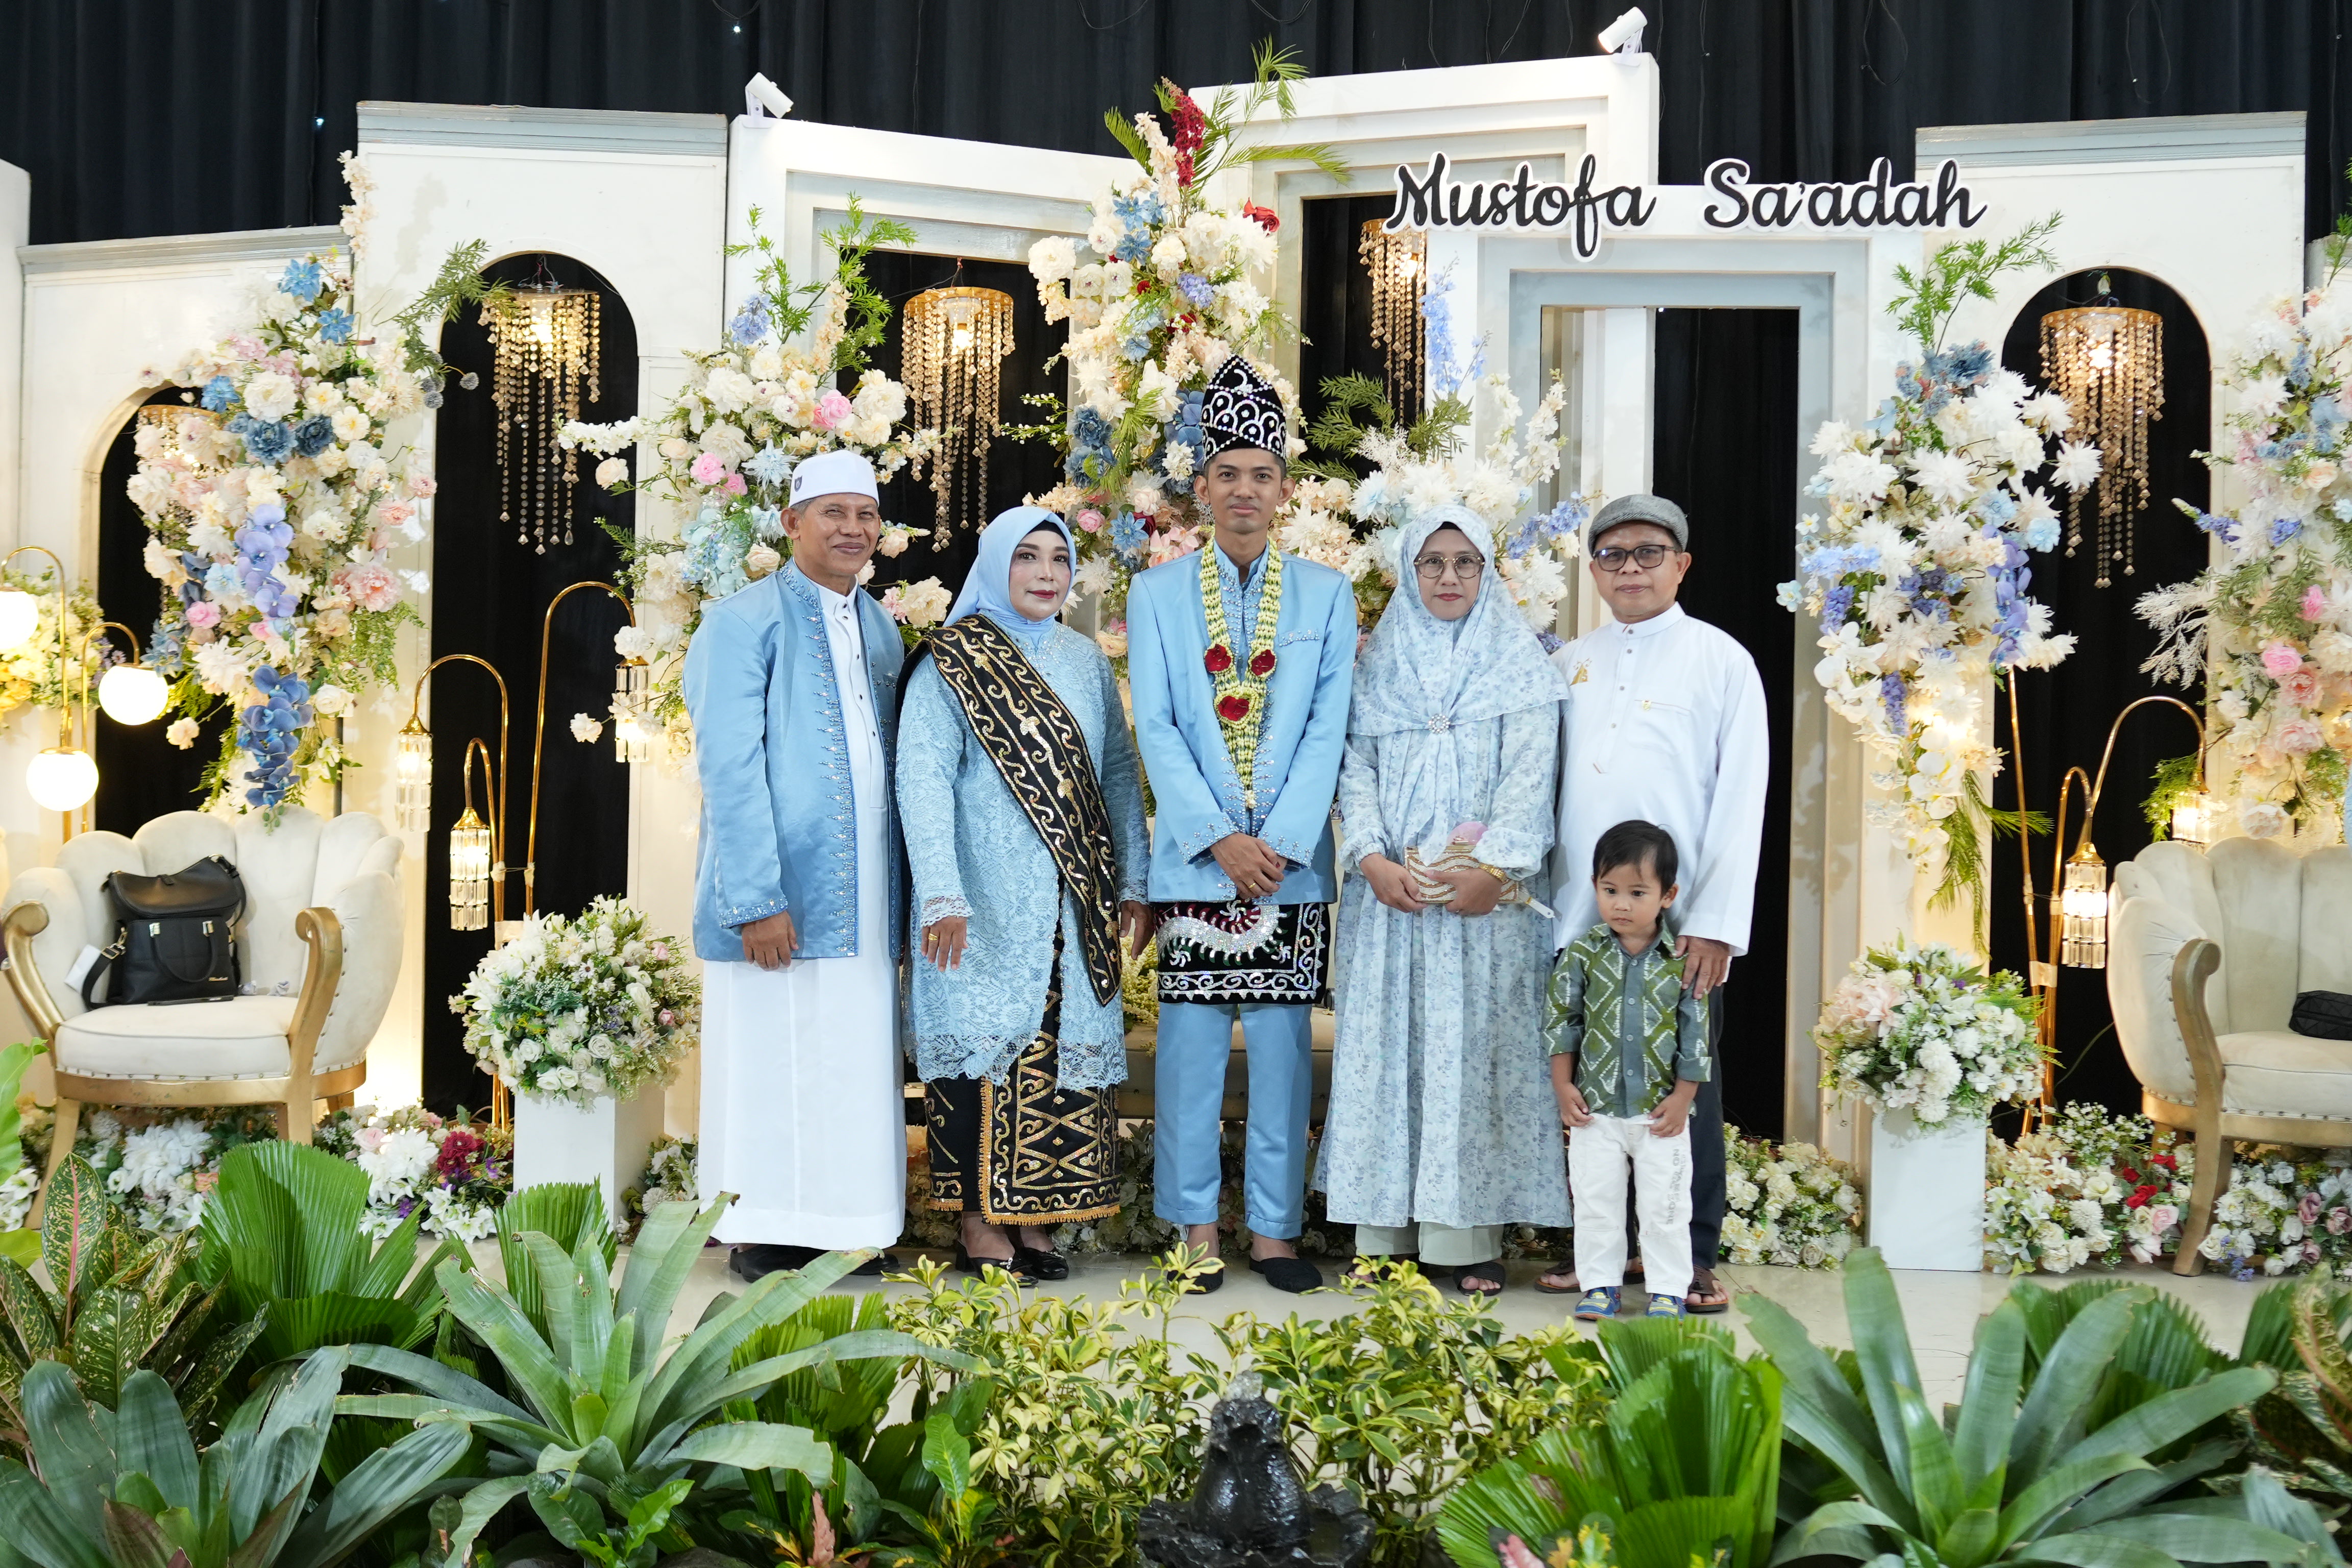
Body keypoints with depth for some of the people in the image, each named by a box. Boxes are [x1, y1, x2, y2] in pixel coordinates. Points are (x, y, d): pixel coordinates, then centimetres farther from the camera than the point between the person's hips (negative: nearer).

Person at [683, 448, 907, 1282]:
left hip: (866, 898, 6)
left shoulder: (881, 630, 15)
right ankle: (762, 1236, 12)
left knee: (856, 1063, 8)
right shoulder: (744, 621, -5)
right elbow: (729, 769, -12)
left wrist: (906, 885, 9)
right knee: (772, 1063, 0)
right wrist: (757, 898, -18)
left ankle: (849, 1227, 18)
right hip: (780, 897, -6)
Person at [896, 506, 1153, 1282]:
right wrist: (942, 897, -20)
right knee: (986, 1046, -3)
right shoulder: (950, 664, -2)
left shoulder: (1086, 661, 13)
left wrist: (1132, 881, 8)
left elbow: (1120, 773, 15)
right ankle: (980, 1226, 6)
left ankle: (1038, 1221, 14)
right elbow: (923, 782, -10)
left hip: (1075, 903, 5)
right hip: (986, 903, -5)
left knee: (1064, 1048, 5)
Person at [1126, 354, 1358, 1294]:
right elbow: (1156, 729, -1)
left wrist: (1279, 842, -10)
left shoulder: (1326, 596, 9)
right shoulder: (1158, 593, 7)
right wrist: (1220, 838, -11)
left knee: (1282, 1046, 4)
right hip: (1193, 859, 0)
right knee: (1190, 1048, 2)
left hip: (1291, 861, 1)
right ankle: (1195, 1227, 14)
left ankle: (1274, 1229, 13)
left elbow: (1327, 730, 1)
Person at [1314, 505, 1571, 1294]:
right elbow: (1356, 770, 6)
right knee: (1387, 1047, 1)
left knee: (1478, 1051, -3)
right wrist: (1373, 859, -9)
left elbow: (1530, 777, -2)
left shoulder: (1520, 668, 8)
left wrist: (1495, 868, -15)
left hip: (1485, 895, -2)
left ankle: (1472, 1236, 1)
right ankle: (1384, 1231, 6)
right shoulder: (1378, 667, 14)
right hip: (1389, 894, 2)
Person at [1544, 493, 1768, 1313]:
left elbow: (1742, 799, -3)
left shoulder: (1722, 661, 3)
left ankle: (1694, 1257, 14)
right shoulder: (1566, 665, 13)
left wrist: (1716, 919, -11)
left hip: (1681, 923, -3)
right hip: (1578, 916, 3)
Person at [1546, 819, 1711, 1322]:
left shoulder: (1682, 961, -5)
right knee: (1596, 1201, 8)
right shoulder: (1582, 954, -3)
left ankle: (1669, 1289, 19)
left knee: (1665, 1205, 7)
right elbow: (1562, 1020, 2)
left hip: (1661, 1110, -1)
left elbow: (1695, 1033, -1)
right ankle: (1601, 1284, 21)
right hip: (1595, 1108, 1)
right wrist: (1563, 1086, -1)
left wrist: (1682, 1097, -3)